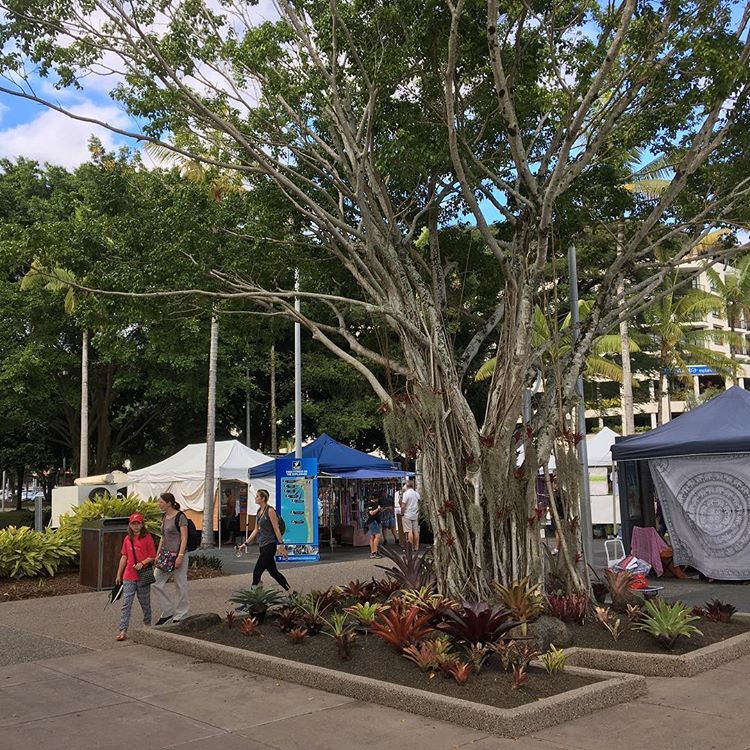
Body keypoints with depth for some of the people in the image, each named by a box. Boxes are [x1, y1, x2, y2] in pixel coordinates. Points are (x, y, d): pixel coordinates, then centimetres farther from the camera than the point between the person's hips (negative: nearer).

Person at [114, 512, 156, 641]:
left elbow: (152, 557, -4)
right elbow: (124, 557, 13)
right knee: (126, 604, -3)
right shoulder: (127, 539, 8)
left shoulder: (147, 538, -4)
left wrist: (142, 563, -21)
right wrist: (118, 575, 13)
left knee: (145, 602, 12)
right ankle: (123, 631, -6)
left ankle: (147, 624, 31)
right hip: (129, 576, 3)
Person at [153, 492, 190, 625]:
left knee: (181, 585, 1)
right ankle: (168, 611, 15)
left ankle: (180, 615, 13)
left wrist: (180, 556, -20)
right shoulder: (164, 517, 12)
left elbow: (184, 538, -14)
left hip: (178, 554, -8)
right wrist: (158, 554, 14)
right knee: (156, 582, 2)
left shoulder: (180, 517, -11)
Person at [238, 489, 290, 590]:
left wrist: (281, 545, -18)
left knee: (257, 572, -9)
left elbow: (276, 529, -14)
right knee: (273, 571, 13)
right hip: (262, 546, 9)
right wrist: (246, 543, 16)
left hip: (270, 545, -9)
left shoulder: (270, 510, -12)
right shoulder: (259, 511, 13)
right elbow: (256, 530, 18)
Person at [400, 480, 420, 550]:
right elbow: (419, 504, 14)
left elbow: (403, 505, -16)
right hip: (415, 515, 6)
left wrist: (402, 513, -4)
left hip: (407, 515, -6)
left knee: (409, 531, -6)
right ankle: (416, 547, 11)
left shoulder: (406, 493, -12)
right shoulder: (417, 494, 7)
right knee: (416, 531, 8)